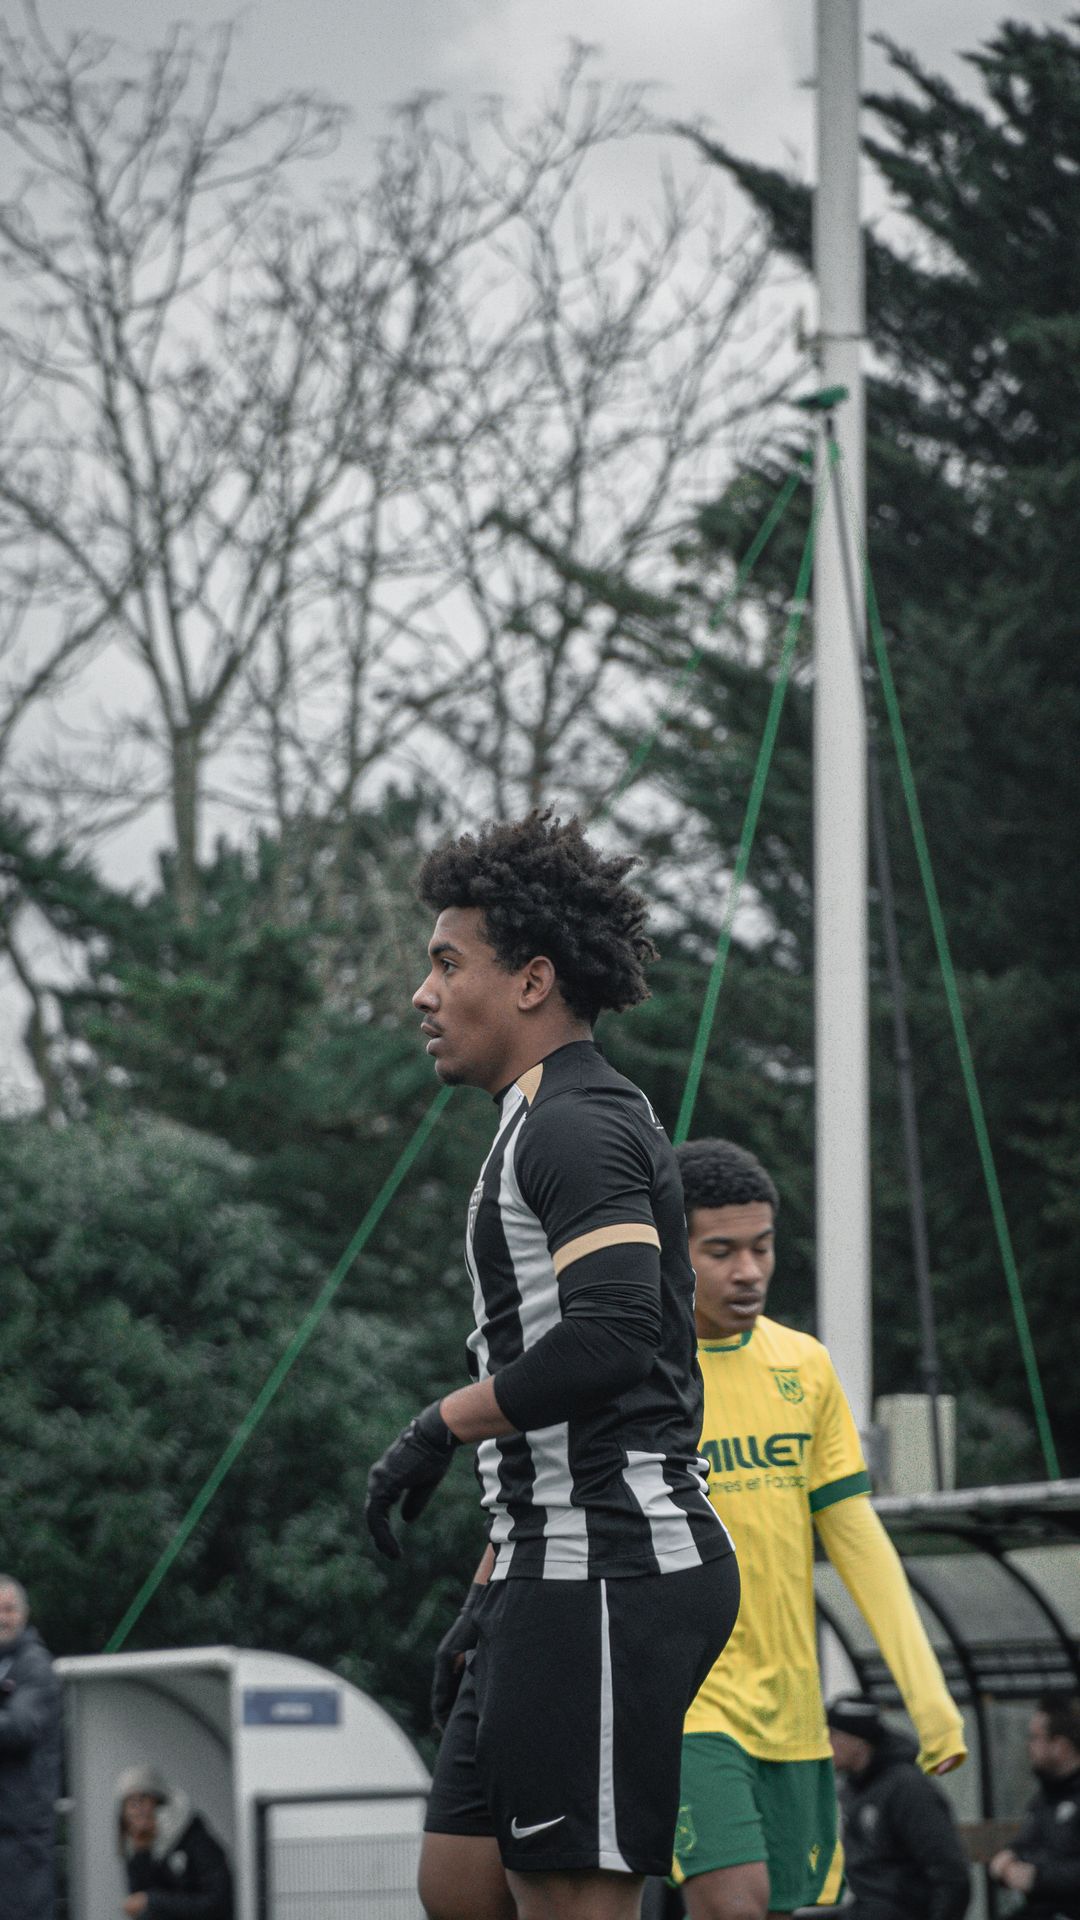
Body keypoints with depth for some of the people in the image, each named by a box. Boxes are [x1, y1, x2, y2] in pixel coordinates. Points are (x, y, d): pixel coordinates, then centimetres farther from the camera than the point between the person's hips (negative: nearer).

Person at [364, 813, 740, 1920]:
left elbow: (610, 1337, -26)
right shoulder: (554, 1128, 23)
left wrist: (442, 1426, -15)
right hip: (557, 1576, 11)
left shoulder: (576, 1126, -11)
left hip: (610, 1572, -11)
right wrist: (499, 1574, 26)